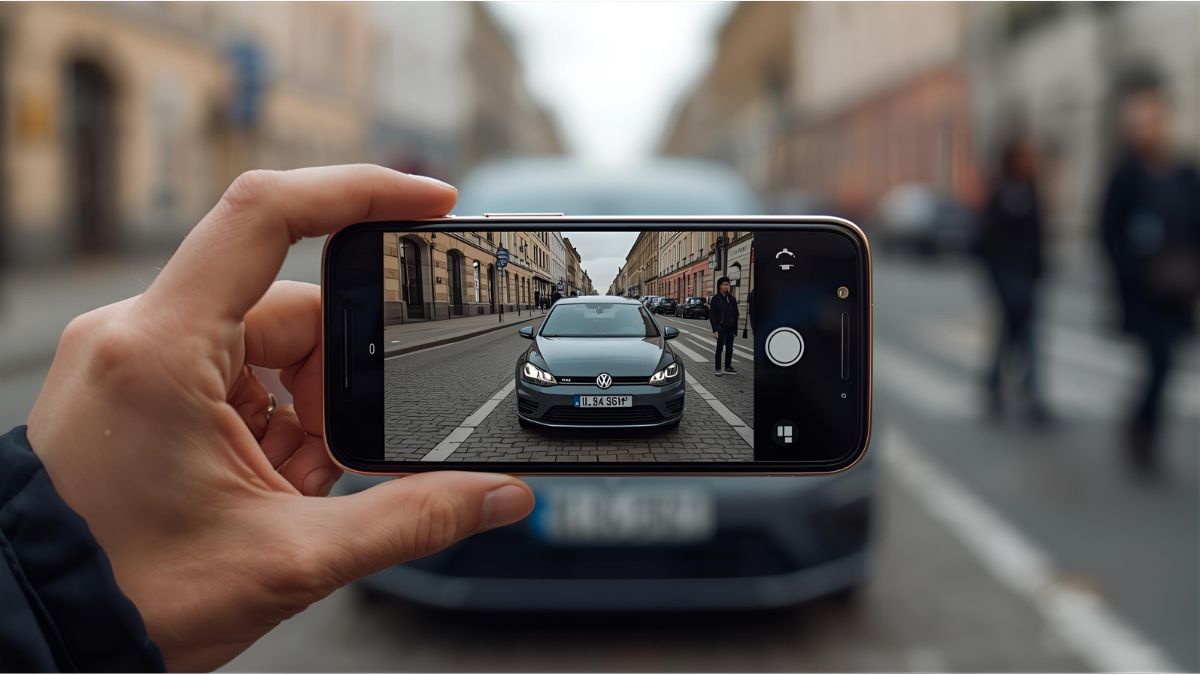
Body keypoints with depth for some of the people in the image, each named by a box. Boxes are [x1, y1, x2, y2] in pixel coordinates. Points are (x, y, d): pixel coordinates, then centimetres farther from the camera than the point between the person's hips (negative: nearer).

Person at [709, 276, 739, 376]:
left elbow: (735, 314, 12)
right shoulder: (715, 299, -5)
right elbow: (711, 315, -7)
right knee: (720, 347, -3)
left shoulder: (732, 299, 9)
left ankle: (728, 367, 21)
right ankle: (718, 369, 1)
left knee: (729, 348, 10)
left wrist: (735, 328, 5)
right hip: (721, 327, -5)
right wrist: (715, 329, -14)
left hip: (730, 327, 5)